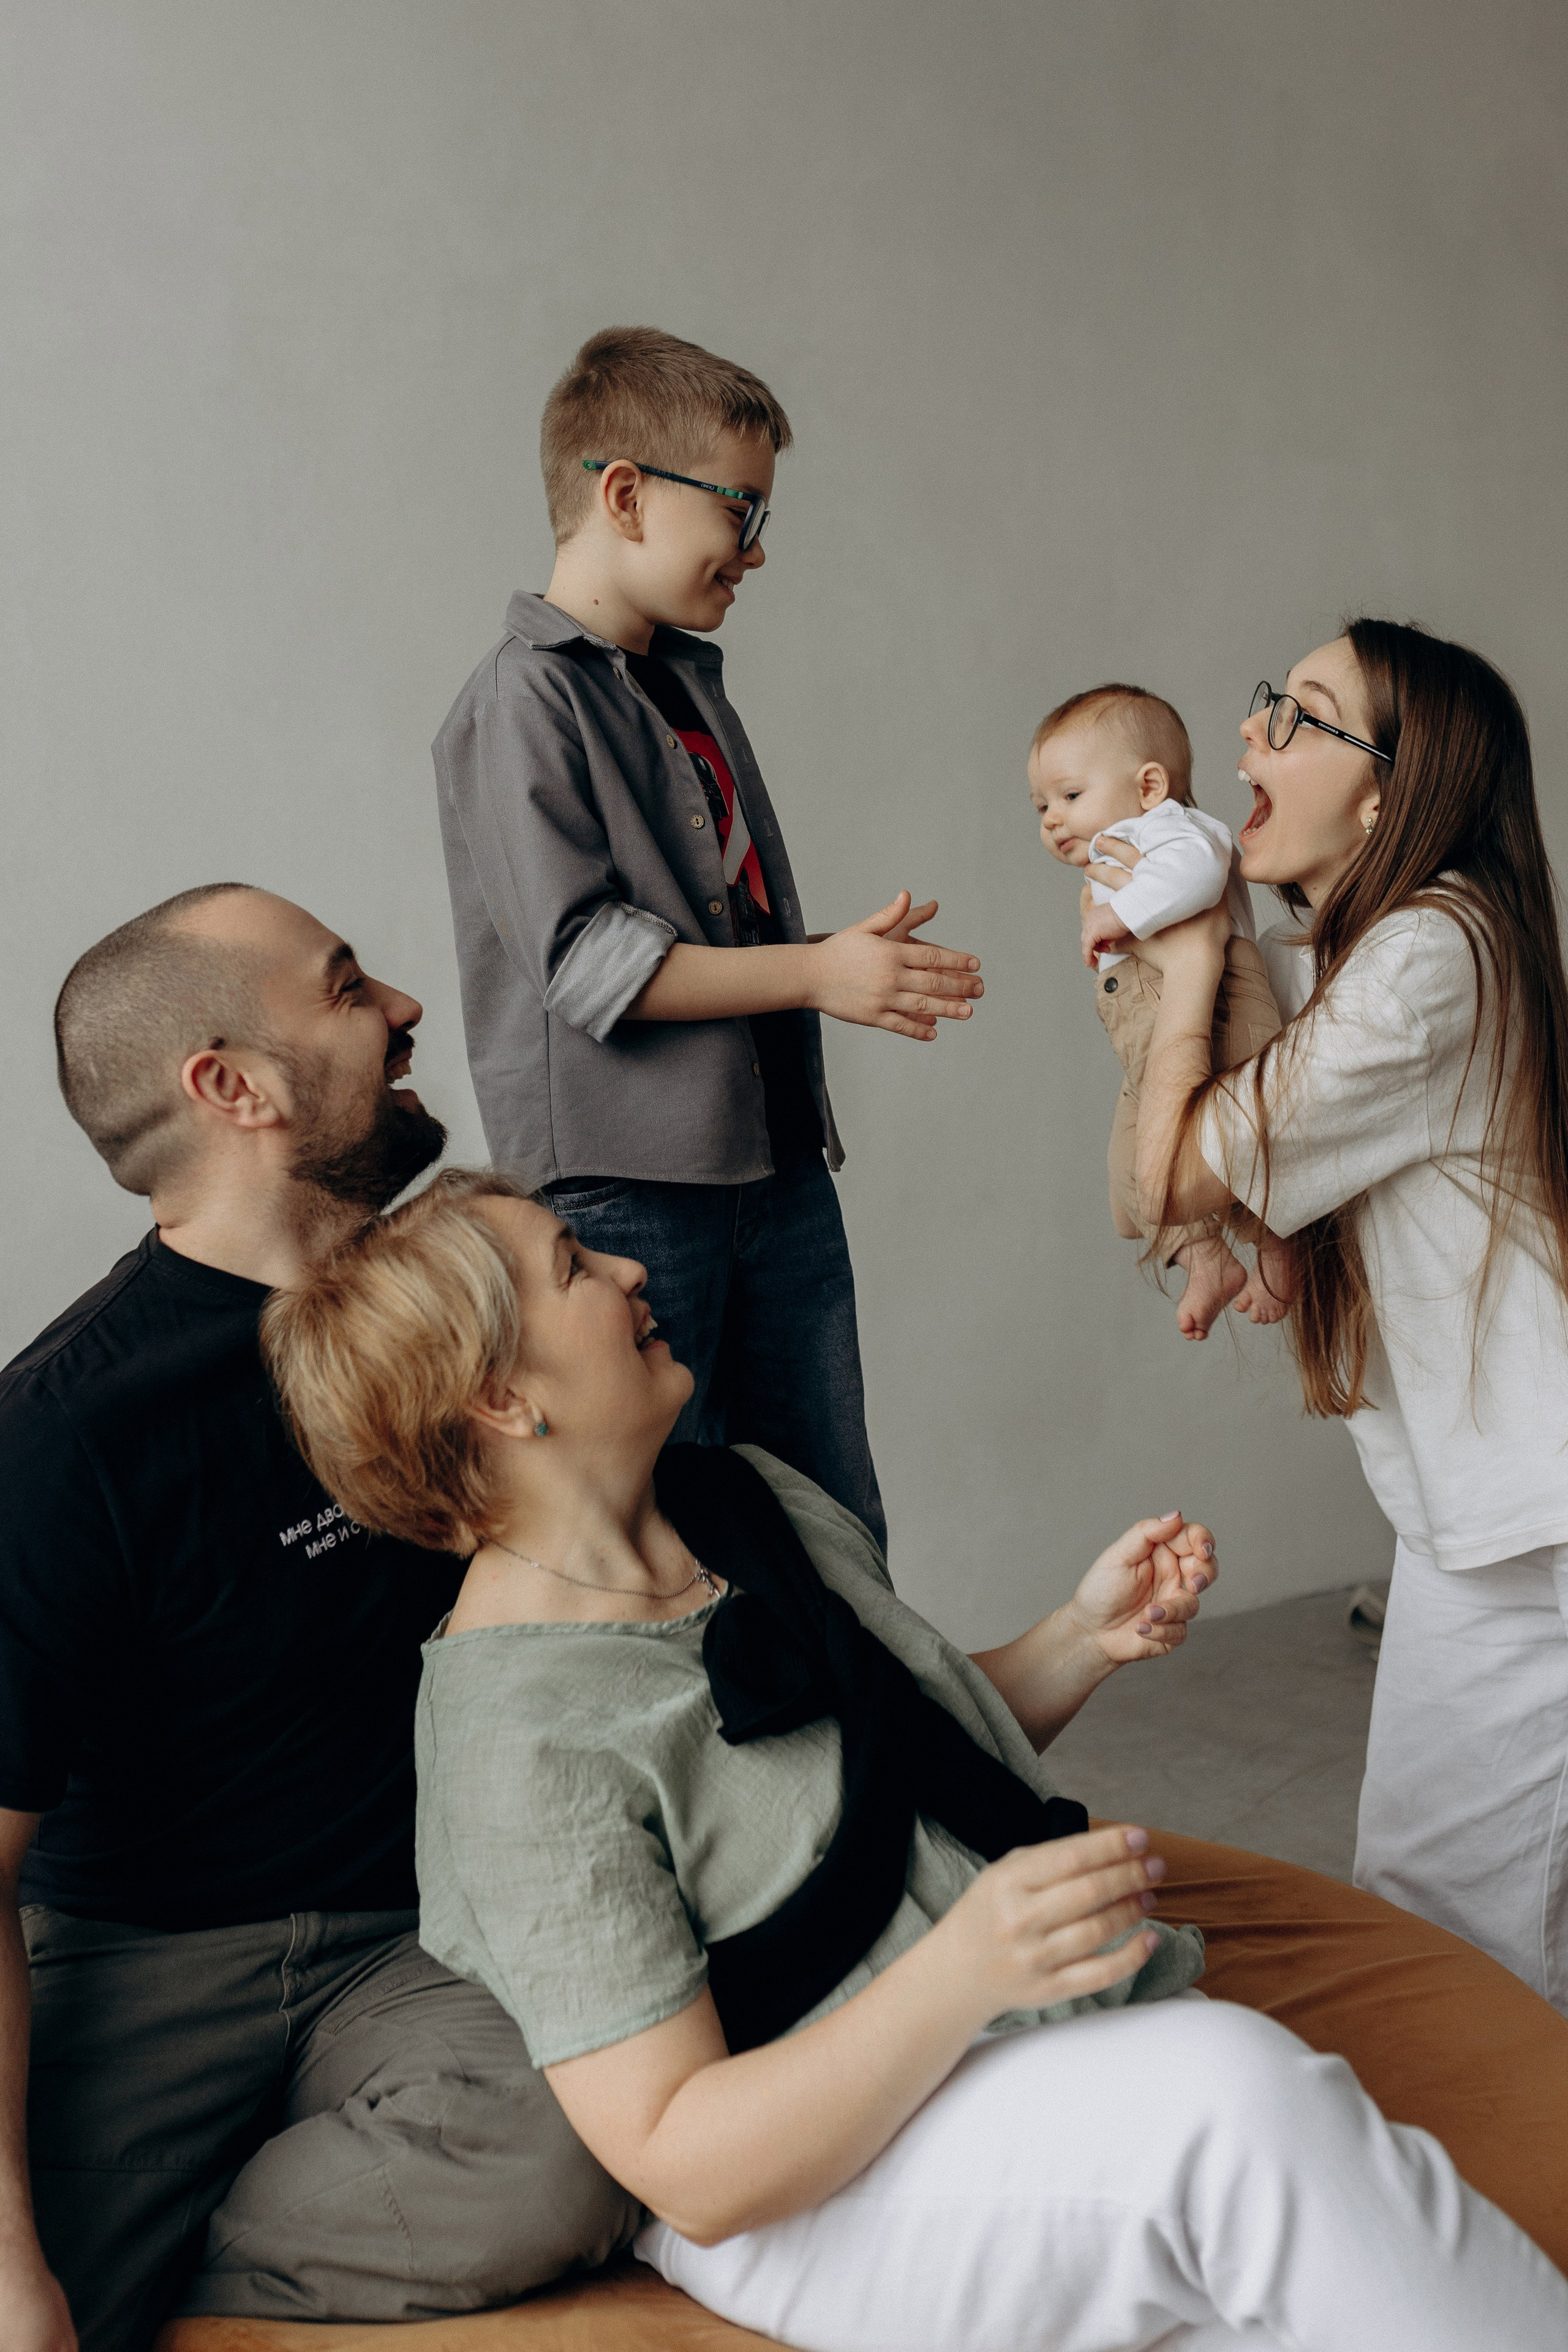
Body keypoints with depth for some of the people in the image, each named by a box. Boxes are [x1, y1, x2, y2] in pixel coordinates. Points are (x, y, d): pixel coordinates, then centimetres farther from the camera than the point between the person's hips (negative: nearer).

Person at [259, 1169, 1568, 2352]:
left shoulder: (753, 1495, 6)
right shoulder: (521, 1737, -18)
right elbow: (690, 2172, -19)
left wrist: (1088, 1640, 2)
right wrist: (963, 1972, -31)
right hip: (799, 2195, -7)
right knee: (1245, 2092, -28)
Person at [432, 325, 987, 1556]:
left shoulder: (692, 681, 18)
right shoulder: (524, 701, -10)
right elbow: (585, 959, -19)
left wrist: (860, 961, 9)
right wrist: (819, 971, -19)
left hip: (778, 1167, 8)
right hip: (625, 1187, -8)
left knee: (838, 1534, 12)